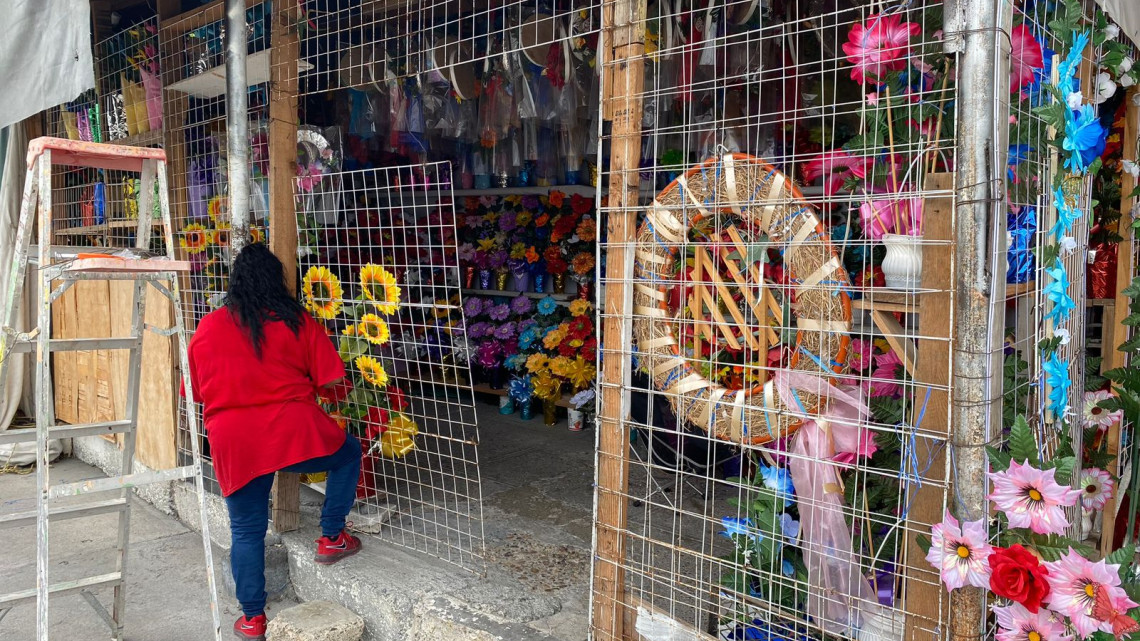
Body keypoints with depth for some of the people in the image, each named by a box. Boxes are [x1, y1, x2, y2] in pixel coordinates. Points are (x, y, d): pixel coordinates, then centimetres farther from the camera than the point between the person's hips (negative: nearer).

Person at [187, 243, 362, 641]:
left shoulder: (207, 328, 7)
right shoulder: (298, 323, 0)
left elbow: (195, 391, 15)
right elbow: (332, 385, -2)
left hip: (234, 443, 3)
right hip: (293, 432, -2)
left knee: (246, 530, 16)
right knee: (349, 452, 26)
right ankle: (331, 538, 24)